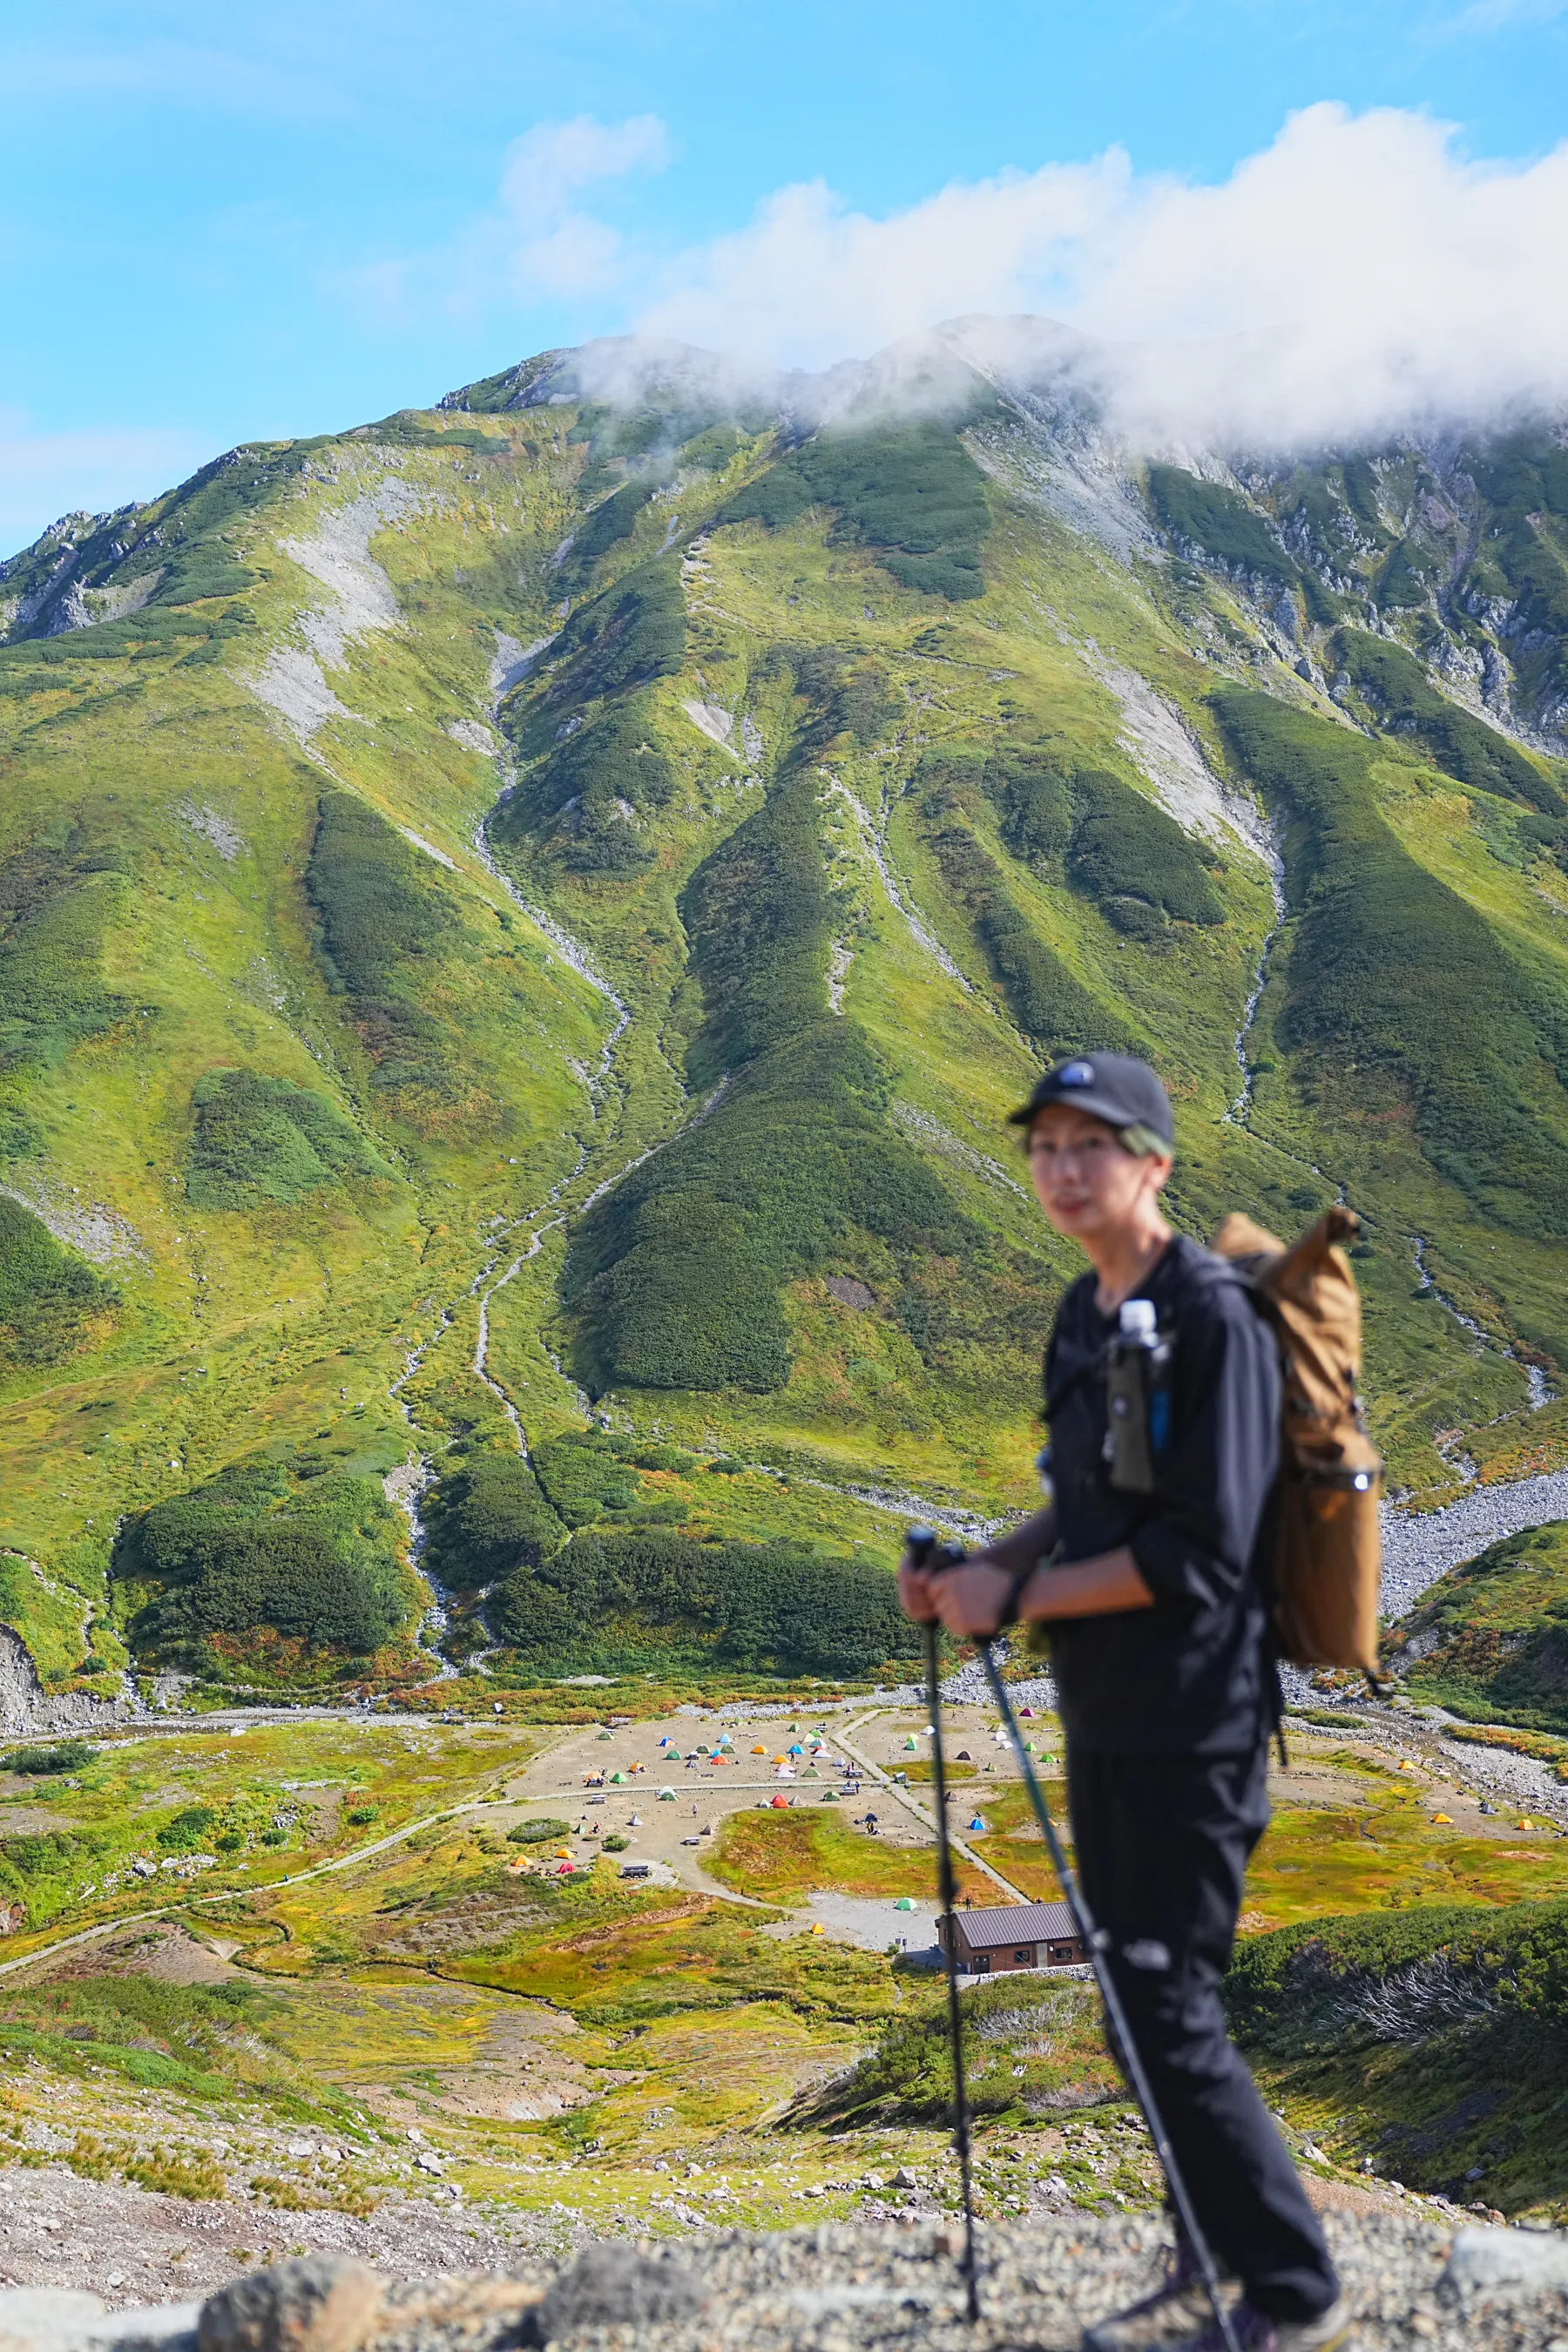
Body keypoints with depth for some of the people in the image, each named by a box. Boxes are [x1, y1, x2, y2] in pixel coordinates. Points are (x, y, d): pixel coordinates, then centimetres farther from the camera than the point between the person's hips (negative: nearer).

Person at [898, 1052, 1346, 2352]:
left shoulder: (1215, 1317, -16)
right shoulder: (1083, 1315, 11)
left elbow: (1200, 1552, -20)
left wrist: (1018, 1599, -16)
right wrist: (978, 1566, 3)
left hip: (1191, 1723, -9)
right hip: (1103, 1719, 9)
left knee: (1170, 2008, -4)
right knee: (1139, 1999, 14)